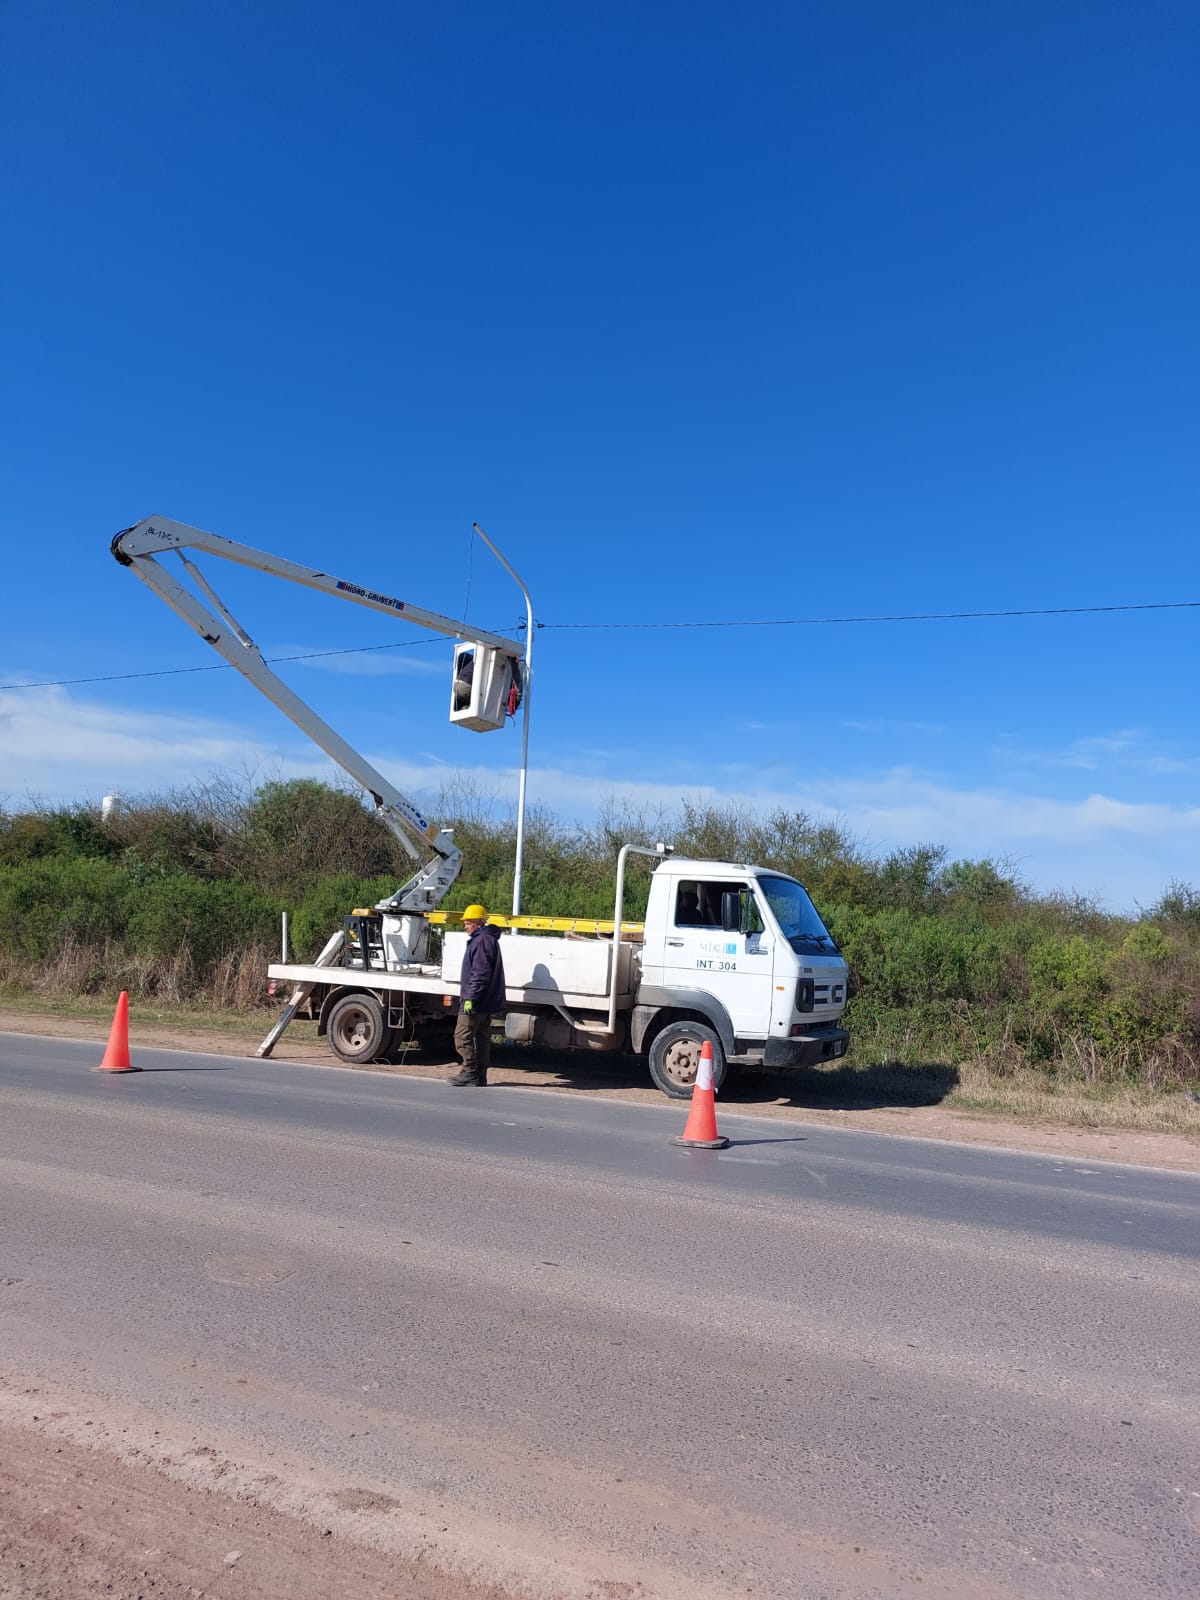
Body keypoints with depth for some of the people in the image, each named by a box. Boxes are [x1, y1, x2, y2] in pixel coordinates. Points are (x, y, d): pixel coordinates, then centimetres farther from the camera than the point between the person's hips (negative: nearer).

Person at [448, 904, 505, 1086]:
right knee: (482, 1038, 11)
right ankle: (480, 1077, 15)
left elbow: (480, 974, -22)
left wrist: (470, 997, -21)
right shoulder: (488, 939, 18)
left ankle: (470, 1070, -3)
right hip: (488, 1002, 10)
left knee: (462, 1035, -5)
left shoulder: (481, 941, -15)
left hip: (476, 1001, -10)